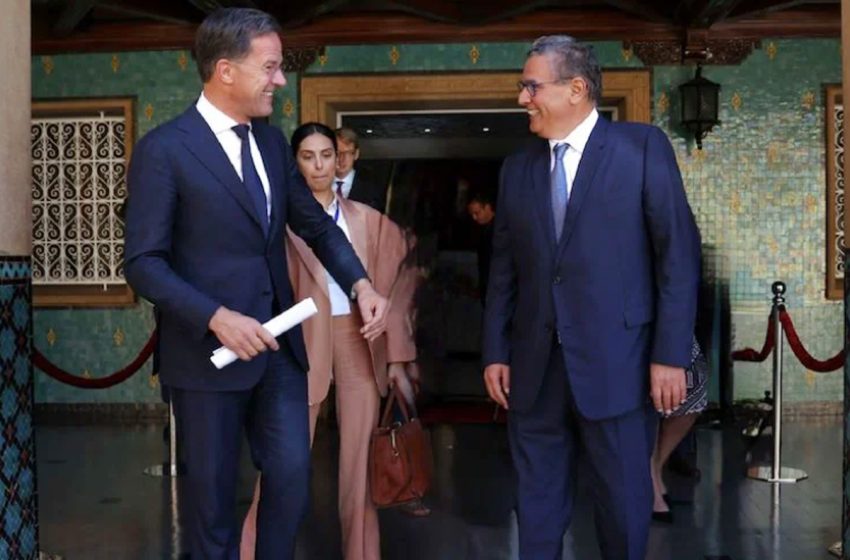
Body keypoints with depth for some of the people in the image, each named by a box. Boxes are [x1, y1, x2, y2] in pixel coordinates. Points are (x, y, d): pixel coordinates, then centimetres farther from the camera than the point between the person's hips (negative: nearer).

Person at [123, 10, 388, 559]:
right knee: (214, 493, 10)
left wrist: (361, 285, -3)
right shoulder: (164, 149, -11)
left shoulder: (271, 141, 8)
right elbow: (143, 262, -14)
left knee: (292, 480, 8)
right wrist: (217, 317, -25)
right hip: (209, 350, -5)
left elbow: (316, 224, 14)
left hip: (279, 344, 5)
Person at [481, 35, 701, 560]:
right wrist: (495, 352, 7)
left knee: (623, 499, 8)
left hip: (615, 363, -4)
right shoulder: (517, 168, 11)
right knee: (537, 502, 13)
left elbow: (679, 253, -6)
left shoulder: (643, 146, -2)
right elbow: (504, 269, 12)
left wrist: (671, 354, -11)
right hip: (534, 366, 4)